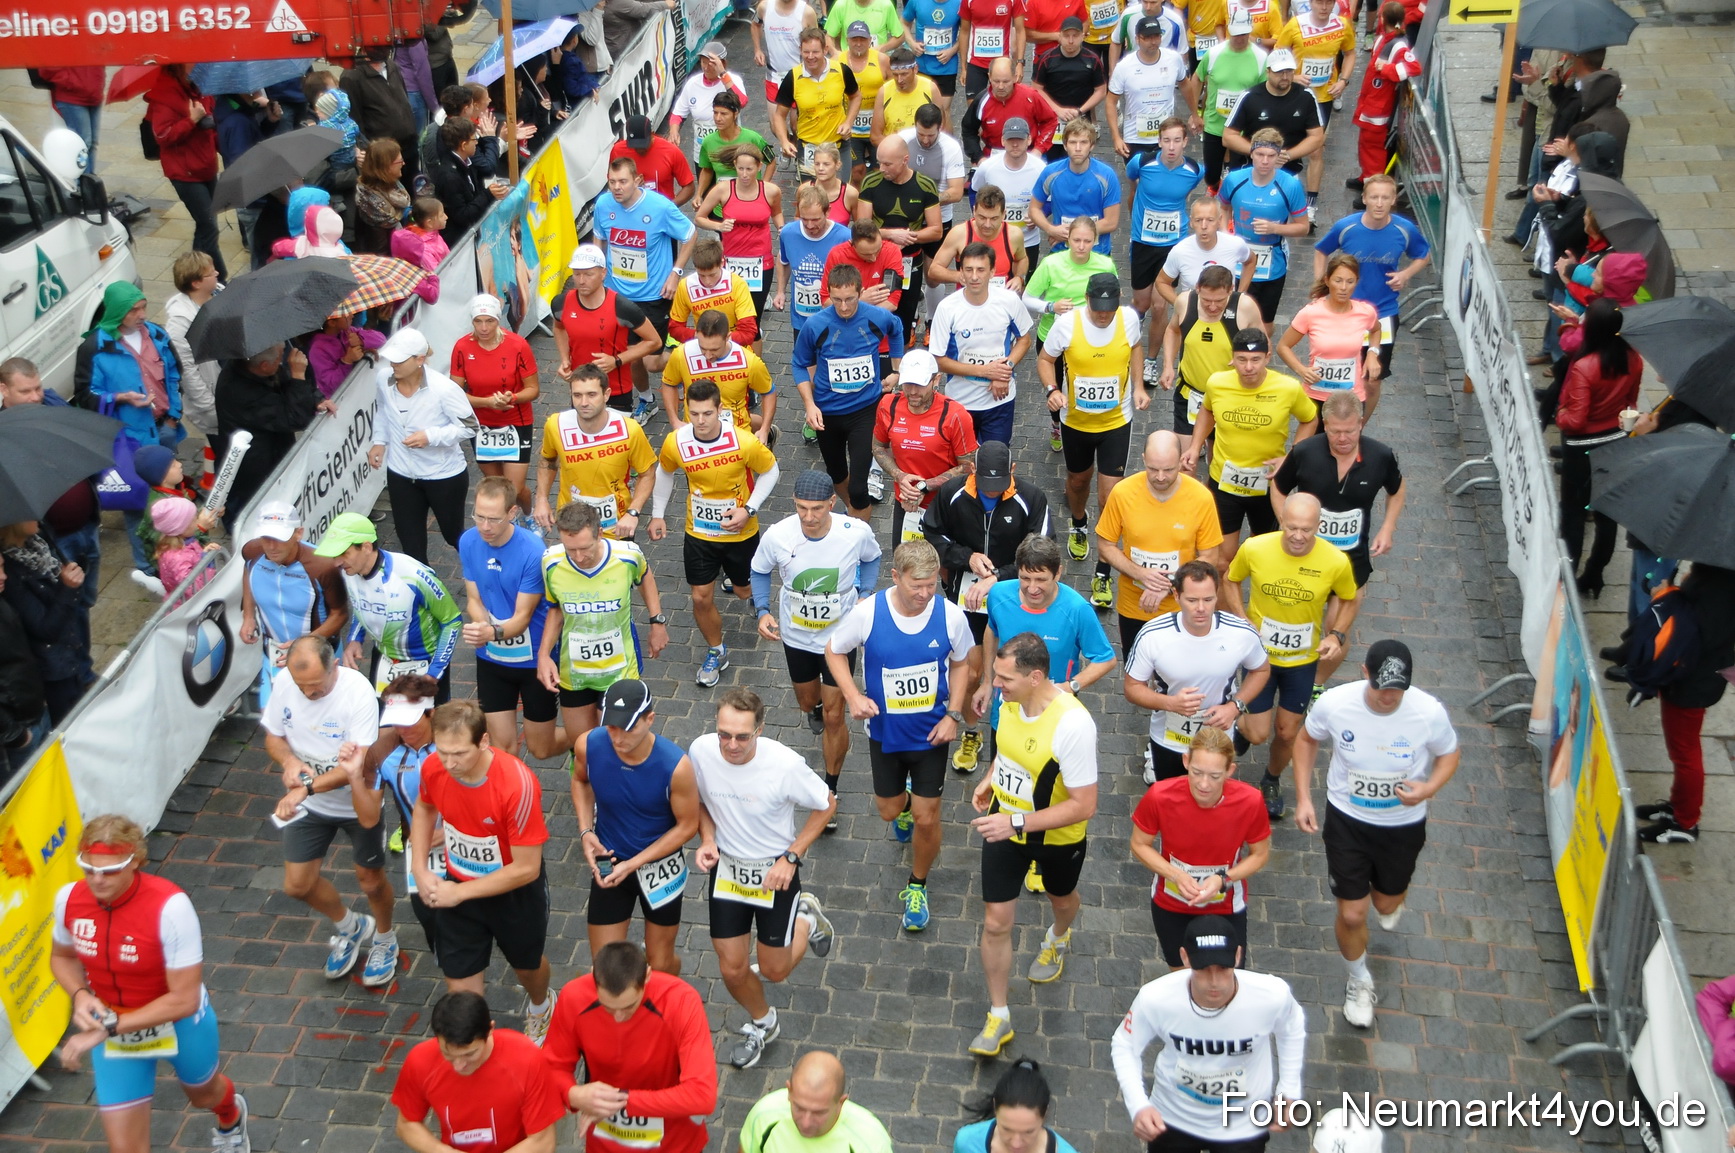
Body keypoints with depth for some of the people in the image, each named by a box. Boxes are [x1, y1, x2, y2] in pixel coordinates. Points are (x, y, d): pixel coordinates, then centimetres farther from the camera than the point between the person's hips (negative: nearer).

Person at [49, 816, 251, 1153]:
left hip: (179, 1022, -3)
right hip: (111, 1027, 3)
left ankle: (232, 1117, 68)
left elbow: (184, 999, -30)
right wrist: (80, 995, -16)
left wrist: (109, 1028, -33)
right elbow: (61, 957, 5)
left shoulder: (170, 906, -33)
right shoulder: (69, 899, -18)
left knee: (203, 1093, 30)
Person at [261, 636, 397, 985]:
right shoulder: (283, 681, -16)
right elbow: (273, 736, -1)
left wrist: (304, 787, -43)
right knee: (296, 885, 9)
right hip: (308, 803, 4)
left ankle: (384, 940, 43)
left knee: (370, 879, 11)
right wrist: (289, 761, -24)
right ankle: (350, 928, 39)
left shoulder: (358, 692, -31)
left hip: (357, 801, -4)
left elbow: (357, 764, -33)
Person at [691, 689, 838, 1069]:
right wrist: (708, 840, -14)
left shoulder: (785, 764, -29)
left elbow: (826, 804, -11)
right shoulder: (701, 751, -19)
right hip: (726, 866, 3)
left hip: (775, 870, -3)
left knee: (774, 971, 9)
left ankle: (805, 918, 40)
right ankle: (762, 1023, 41)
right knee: (732, 969, 9)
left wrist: (791, 857, -15)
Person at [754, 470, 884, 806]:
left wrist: (865, 595, -13)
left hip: (840, 636, -2)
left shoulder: (857, 532, -25)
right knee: (808, 703, 25)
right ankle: (816, 709, 65)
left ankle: (831, 788, 24)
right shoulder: (776, 536, -26)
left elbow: (871, 559, 0)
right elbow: (760, 571, -3)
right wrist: (762, 611, -17)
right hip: (796, 636, 2)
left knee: (833, 717, 3)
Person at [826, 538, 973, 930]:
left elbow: (960, 663, 0)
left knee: (926, 819, 4)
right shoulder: (868, 613, -22)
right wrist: (853, 696, -18)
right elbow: (834, 650, -5)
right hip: (885, 732, 1)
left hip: (931, 734, -1)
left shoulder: (950, 615, -19)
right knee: (889, 811, 19)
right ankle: (905, 802, 59)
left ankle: (917, 887, 32)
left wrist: (953, 714, -10)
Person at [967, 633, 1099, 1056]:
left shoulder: (1073, 725, -37)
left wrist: (1017, 822, -35)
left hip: (1057, 836, -4)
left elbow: (1083, 805, -32)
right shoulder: (1011, 699, -16)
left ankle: (1057, 939, 65)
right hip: (1004, 827, 4)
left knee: (1061, 897, 29)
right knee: (996, 923, 5)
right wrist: (989, 779, -3)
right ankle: (998, 1018, 22)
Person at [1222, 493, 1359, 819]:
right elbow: (1230, 579, -2)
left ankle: (1272, 781, 48)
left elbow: (1350, 599, -1)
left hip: (1303, 660, 1)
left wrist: (1337, 634, -17)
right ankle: (1242, 716, 39)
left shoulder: (1336, 562, -22)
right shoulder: (1254, 549, -23)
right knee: (1258, 734, 1)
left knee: (1287, 733, 16)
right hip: (1260, 654, -1)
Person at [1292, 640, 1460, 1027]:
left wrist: (1430, 787, -25)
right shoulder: (1334, 703, -24)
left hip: (1404, 825, 1)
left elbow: (1450, 753, -5)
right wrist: (1303, 798, -10)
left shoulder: (1429, 713, -26)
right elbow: (1306, 740, -3)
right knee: (1352, 914, 5)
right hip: (1347, 820, -1)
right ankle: (1360, 982, 37)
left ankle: (1389, 902, 64)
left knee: (1387, 904, 23)